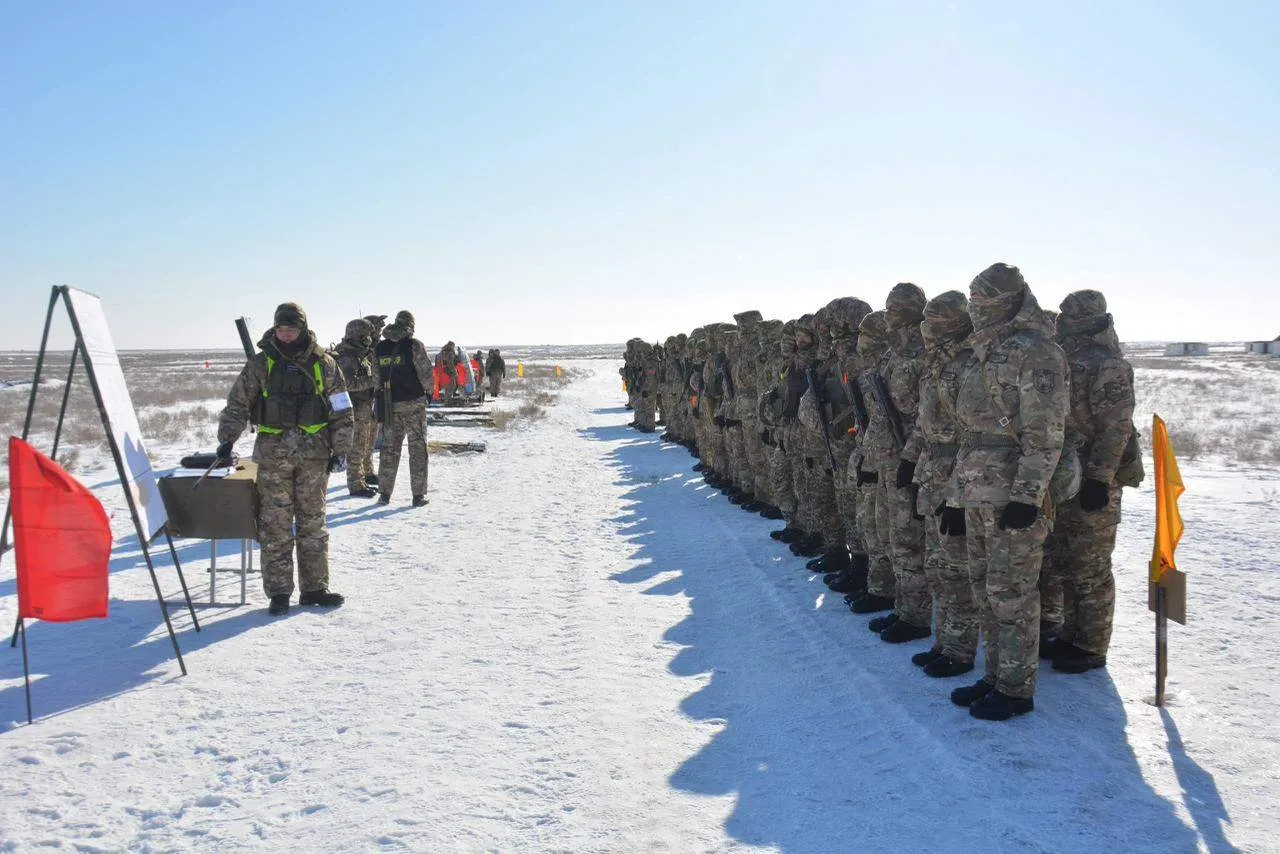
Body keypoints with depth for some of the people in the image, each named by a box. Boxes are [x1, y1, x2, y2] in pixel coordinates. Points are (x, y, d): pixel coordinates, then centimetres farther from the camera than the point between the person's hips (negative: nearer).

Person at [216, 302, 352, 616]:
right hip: (273, 453, -1)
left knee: (312, 522, 7)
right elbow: (238, 404, 5)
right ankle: (278, 592, 7)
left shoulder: (323, 364, 5)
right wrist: (226, 438, -9)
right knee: (275, 525, -1)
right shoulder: (260, 364, 4)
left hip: (314, 454, 1)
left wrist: (339, 450, 2)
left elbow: (342, 411, 8)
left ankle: (314, 588, 15)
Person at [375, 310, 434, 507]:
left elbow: (376, 378, 6)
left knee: (389, 447, 13)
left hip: (389, 404, 4)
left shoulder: (379, 348, 4)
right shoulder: (414, 345, -11)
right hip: (414, 403, -4)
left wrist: (382, 395, 16)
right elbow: (426, 373, -10)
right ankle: (419, 495, 4)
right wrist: (428, 391, 7)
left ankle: (384, 493, 15)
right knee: (417, 447, 3)